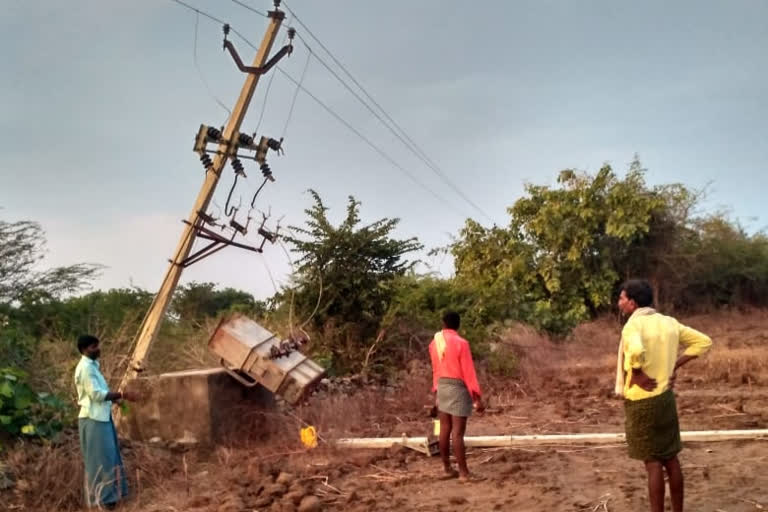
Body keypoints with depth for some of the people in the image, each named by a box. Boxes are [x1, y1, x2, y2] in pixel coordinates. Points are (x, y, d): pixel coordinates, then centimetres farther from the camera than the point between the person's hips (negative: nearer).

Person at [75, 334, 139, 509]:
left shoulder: (92, 366, 15)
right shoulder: (85, 368, -16)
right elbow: (96, 394, -22)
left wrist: (117, 397, 11)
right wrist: (122, 395, -21)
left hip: (101, 417, 10)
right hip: (93, 419, -10)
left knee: (108, 457, 14)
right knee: (100, 459, -4)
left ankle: (108, 494, 22)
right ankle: (101, 498, 3)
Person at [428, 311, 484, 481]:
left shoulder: (434, 343, 5)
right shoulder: (461, 343, -16)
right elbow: (468, 372, -15)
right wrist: (477, 397, -11)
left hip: (442, 387, 7)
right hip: (458, 388, -7)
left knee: (445, 430, 11)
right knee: (457, 433, -5)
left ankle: (447, 469, 19)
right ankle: (464, 473, -1)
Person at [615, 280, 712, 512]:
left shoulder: (633, 325, -18)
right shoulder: (669, 322, 4)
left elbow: (635, 351, -40)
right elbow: (703, 342, 10)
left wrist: (637, 375, -21)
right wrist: (675, 366, 6)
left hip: (641, 401, -7)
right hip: (665, 397, 7)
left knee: (652, 462, 1)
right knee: (670, 459, 14)